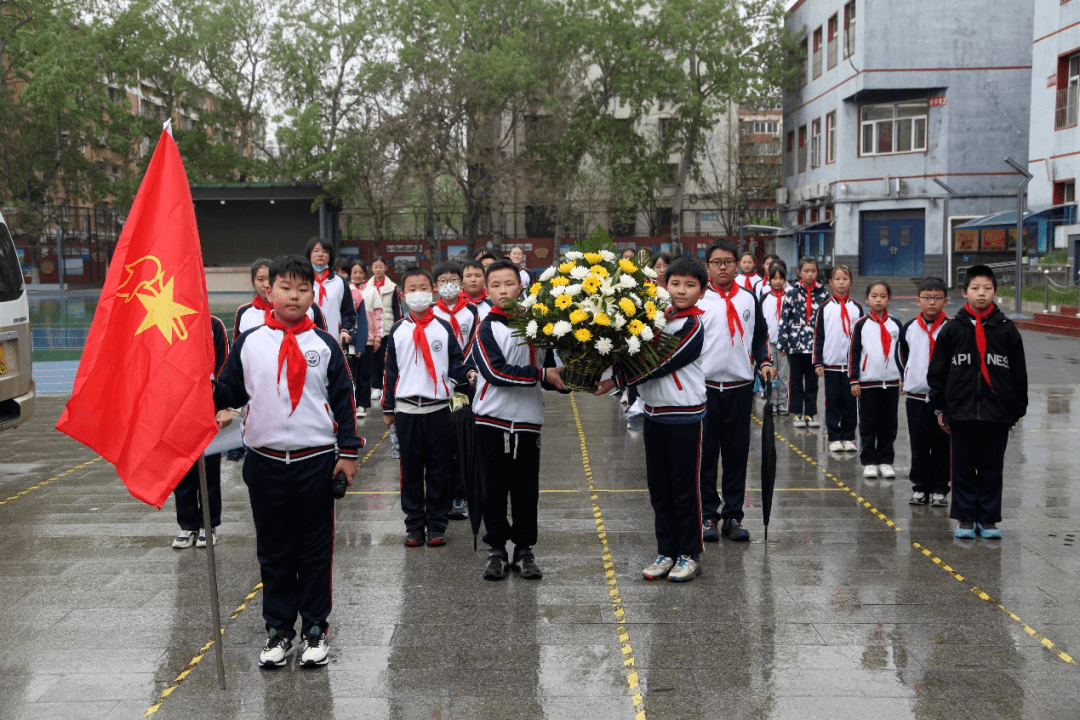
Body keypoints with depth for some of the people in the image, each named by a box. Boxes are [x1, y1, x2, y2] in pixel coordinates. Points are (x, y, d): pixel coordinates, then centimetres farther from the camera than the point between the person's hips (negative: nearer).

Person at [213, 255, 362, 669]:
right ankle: (279, 630, 22)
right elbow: (230, 392, 6)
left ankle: (315, 630, 18)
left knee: (316, 548, 6)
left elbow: (343, 399, 3)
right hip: (265, 461, 1)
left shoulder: (325, 345, 3)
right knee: (273, 549, 10)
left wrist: (348, 451, -1)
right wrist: (208, 390, -16)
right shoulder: (249, 343, 4)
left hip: (317, 461, -1)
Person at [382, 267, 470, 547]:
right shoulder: (398, 331, 6)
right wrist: (388, 408, 8)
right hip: (406, 410, 1)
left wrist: (467, 377, -17)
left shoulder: (444, 329, 4)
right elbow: (389, 371, 8)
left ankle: (436, 525, 12)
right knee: (411, 469, 6)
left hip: (438, 408, -1)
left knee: (438, 469, 3)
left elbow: (457, 364, 5)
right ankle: (414, 525, 15)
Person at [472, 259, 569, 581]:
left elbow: (548, 367, 17)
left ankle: (524, 550, 18)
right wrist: (541, 375, -18)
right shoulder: (486, 329, -3)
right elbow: (497, 371, -16)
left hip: (528, 421, 2)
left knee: (526, 490, 7)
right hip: (492, 420, -2)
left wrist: (564, 381, -4)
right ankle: (497, 550, 17)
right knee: (494, 489, 5)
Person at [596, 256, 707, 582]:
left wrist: (618, 381, -20)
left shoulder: (693, 326, -12)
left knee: (684, 488, 2)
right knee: (658, 488, 11)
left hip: (684, 415, -6)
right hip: (654, 413, 6)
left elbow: (661, 365, -19)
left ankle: (690, 555, 15)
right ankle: (666, 552, 22)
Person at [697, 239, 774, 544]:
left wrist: (765, 362, 4)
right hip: (704, 386, -3)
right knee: (706, 453, 2)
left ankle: (733, 515, 15)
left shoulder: (748, 299, 11)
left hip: (740, 387, 3)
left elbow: (760, 335, 19)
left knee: (737, 453, 6)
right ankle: (707, 515, 12)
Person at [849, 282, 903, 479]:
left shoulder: (895, 323, 6)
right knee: (868, 425, 4)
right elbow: (854, 353, -1)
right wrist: (854, 380, -4)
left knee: (888, 426, 6)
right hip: (868, 382, -2)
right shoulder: (861, 324, -1)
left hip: (891, 382, 2)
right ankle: (869, 462, 12)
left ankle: (885, 461, 16)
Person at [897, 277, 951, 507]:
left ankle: (940, 489, 14)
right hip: (916, 397, 2)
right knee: (919, 446, 8)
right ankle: (920, 487, 18)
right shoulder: (909, 329, 2)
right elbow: (901, 356, 17)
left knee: (942, 447, 5)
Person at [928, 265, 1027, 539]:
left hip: (997, 413, 1)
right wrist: (939, 407, 4)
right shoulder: (952, 329, 2)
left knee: (992, 467, 6)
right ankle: (965, 519, 16)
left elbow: (1019, 373, 9)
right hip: (961, 411, 0)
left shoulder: (1006, 329, 4)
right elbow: (937, 370, 6)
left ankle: (988, 519, 17)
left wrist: (1018, 409, 7)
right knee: (963, 467, 5)